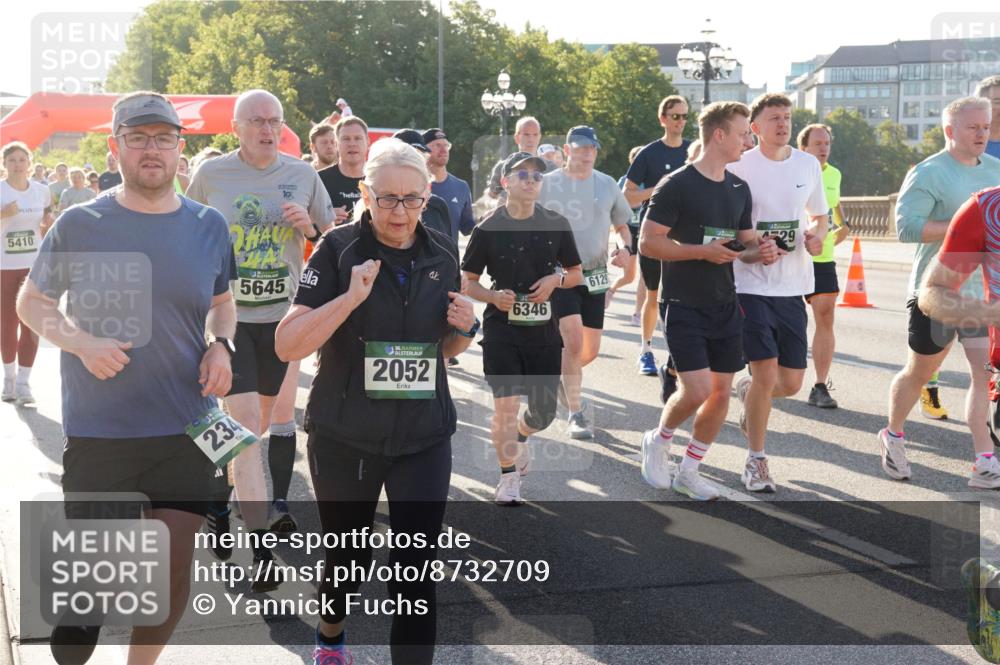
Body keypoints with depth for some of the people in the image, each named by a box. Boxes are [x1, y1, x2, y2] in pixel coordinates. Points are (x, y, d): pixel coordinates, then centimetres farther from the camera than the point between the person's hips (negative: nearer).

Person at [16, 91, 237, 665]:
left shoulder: (209, 226, 3)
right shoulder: (79, 224, -4)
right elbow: (32, 301, 5)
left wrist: (221, 346, -4)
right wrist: (81, 343, -14)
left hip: (186, 429, 2)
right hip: (97, 432, -2)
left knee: (174, 570, 6)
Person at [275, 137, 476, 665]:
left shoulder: (442, 253, 3)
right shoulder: (338, 250, -10)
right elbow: (287, 346, -16)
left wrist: (463, 329, -6)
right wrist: (350, 297, -27)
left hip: (424, 438, 2)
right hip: (344, 438, -2)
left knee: (415, 567, -3)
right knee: (348, 559, 17)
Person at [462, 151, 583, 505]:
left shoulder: (556, 224, 3)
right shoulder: (488, 227, -3)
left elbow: (577, 273, 12)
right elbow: (468, 280, 4)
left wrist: (555, 280, -9)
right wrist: (493, 296, -15)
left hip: (544, 329, 3)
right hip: (501, 327, -2)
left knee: (544, 411, 7)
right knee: (506, 403, -10)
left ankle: (520, 437, 43)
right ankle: (508, 478, 9)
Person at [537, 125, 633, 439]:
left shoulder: (607, 184, 7)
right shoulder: (547, 184, -3)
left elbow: (622, 226, 17)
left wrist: (625, 248, -4)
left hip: (595, 276, 4)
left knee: (590, 350, 8)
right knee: (574, 340, -18)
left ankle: (565, 375, 41)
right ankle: (575, 414, -9)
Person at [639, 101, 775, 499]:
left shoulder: (739, 189, 11)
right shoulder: (676, 185, -11)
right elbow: (648, 243, -13)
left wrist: (759, 252, -4)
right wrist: (702, 251, -21)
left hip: (725, 306, 7)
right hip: (683, 305, -7)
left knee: (721, 393, 6)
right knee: (697, 390, -14)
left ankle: (688, 471, 21)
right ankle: (658, 441, 16)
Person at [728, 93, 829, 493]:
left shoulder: (808, 165, 8)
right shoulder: (738, 167, -5)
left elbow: (819, 216, 21)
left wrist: (816, 235, -2)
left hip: (793, 287, 4)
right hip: (751, 284, -4)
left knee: (791, 382, 5)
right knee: (766, 375, -9)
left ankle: (748, 392, 40)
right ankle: (755, 460, 11)